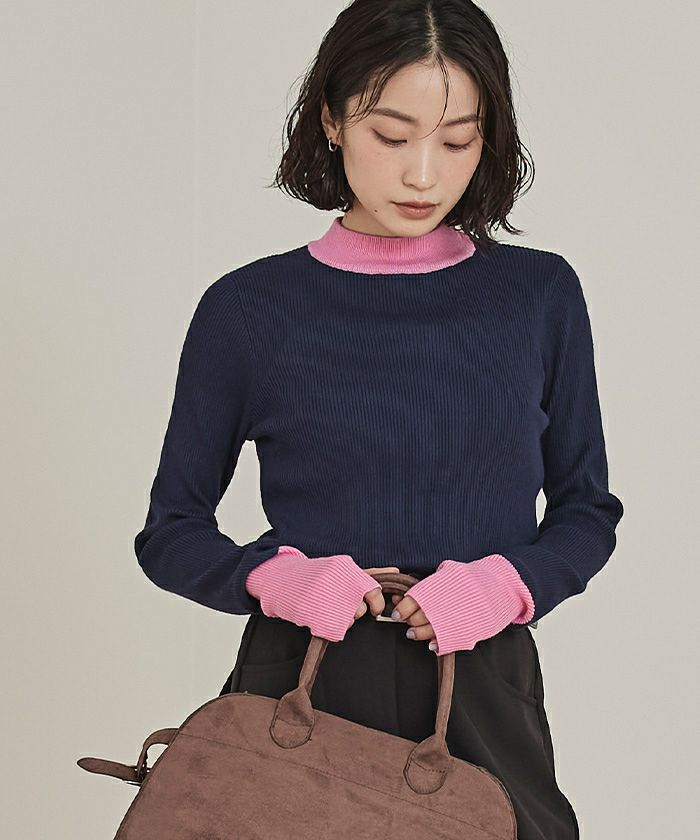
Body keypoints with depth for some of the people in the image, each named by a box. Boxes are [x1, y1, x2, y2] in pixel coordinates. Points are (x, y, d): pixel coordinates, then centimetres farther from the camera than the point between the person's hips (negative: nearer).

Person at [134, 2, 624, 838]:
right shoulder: (248, 309, -3)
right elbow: (171, 532, 4)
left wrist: (507, 582, -12)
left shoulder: (539, 296, 1)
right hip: (301, 688, -1)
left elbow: (586, 510, 8)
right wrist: (273, 576, -16)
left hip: (484, 694, 1)